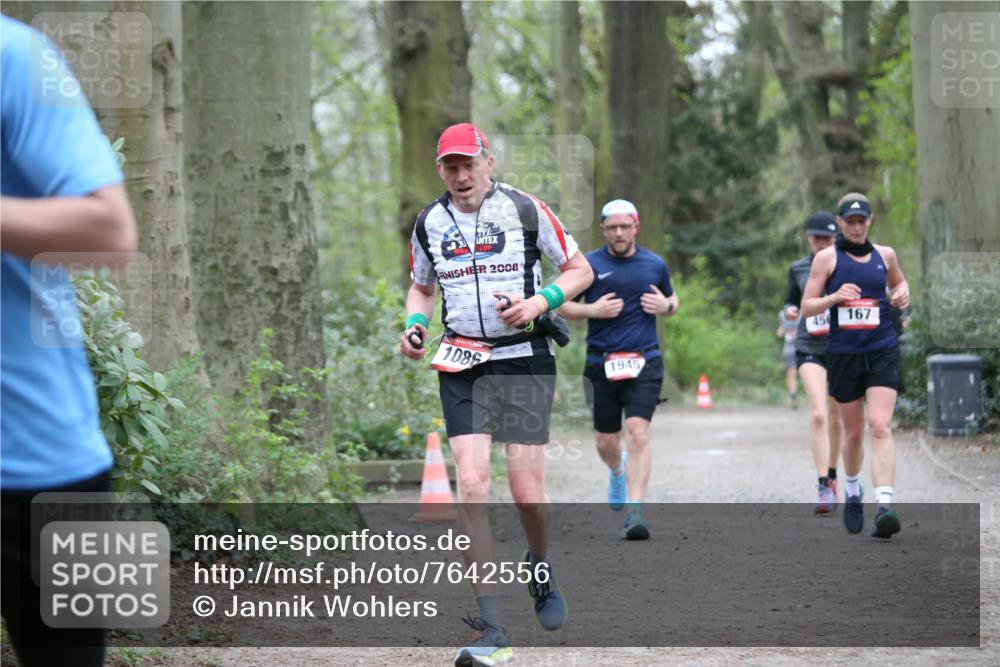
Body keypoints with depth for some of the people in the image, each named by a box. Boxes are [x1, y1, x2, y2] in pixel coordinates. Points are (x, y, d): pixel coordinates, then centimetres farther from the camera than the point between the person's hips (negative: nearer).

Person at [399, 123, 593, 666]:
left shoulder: (525, 210, -3)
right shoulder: (430, 224, 6)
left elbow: (579, 270, 4)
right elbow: (421, 287, 22)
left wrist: (540, 301, -14)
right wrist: (414, 326, 1)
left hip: (525, 360, -2)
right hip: (462, 366, 2)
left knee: (528, 492, -5)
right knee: (472, 485, -12)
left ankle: (540, 566, 32)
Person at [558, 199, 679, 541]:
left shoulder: (655, 265, 9)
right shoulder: (589, 264, 2)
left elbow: (672, 300, 24)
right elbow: (563, 304, 7)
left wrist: (665, 305, 0)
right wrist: (593, 310, -11)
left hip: (644, 362, 0)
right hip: (601, 364, 0)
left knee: (638, 432, -17)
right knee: (606, 441, 9)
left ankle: (635, 510, -16)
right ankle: (618, 472, 46)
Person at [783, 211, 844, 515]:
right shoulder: (798, 269, 8)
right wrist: (790, 310, -1)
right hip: (809, 349, -1)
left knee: (836, 418, 12)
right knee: (818, 415, -18)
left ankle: (832, 476, 33)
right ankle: (823, 488, -20)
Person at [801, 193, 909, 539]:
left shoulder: (884, 254, 8)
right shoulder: (827, 257, 1)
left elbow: (898, 281, 29)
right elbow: (807, 306, 0)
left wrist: (902, 293, 5)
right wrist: (834, 297, -19)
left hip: (883, 352, 0)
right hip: (843, 353, 0)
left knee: (880, 426, -16)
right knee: (853, 432, 10)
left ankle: (884, 505, -27)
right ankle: (852, 491, 38)